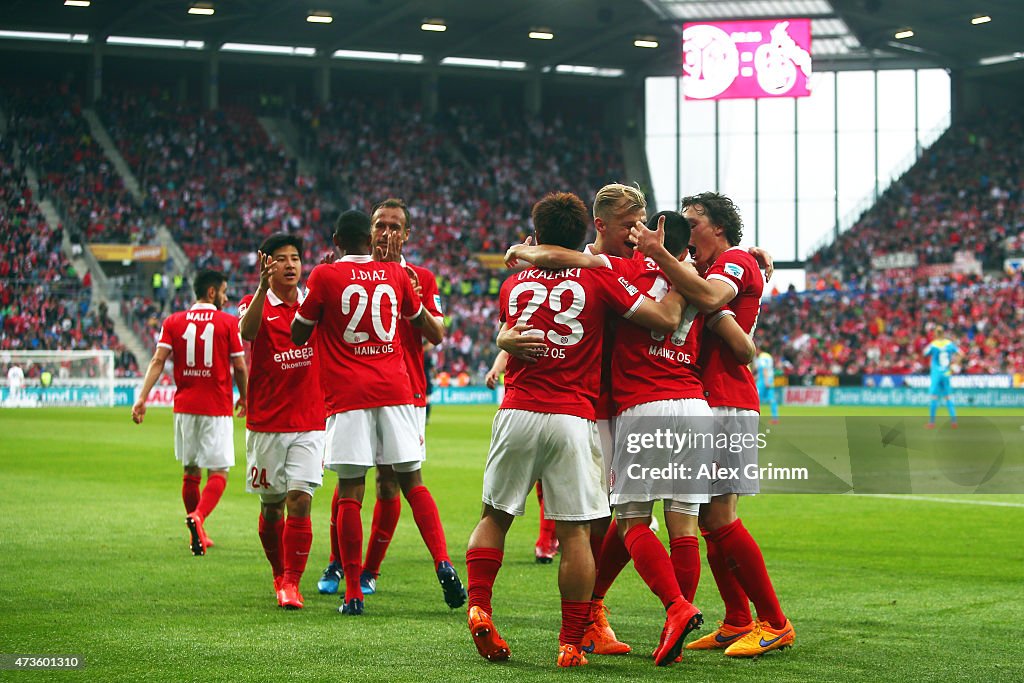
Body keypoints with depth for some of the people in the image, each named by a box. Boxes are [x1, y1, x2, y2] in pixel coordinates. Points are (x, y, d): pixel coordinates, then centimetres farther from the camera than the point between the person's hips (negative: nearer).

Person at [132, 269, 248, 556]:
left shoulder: (173, 322, 6)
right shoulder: (228, 322, -3)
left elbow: (158, 360, -4)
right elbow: (239, 367, -2)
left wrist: (142, 397, -9)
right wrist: (244, 398, 15)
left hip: (185, 406, 4)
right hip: (217, 408, -4)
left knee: (191, 472, 15)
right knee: (218, 473, -2)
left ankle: (197, 536, 23)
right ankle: (198, 517, -28)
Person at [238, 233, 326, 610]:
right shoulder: (255, 303, -1)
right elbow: (246, 331, -23)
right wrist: (262, 286, -39)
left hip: (309, 424, 1)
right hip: (265, 424, -1)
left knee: (300, 501, -11)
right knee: (271, 506, 8)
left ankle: (291, 583, -6)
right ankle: (279, 575, 28)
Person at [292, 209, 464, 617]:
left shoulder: (325, 276, -1)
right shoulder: (395, 274, 10)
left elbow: (298, 335, 9)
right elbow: (432, 331, 21)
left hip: (348, 396, -3)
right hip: (395, 389, 3)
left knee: (349, 492, -1)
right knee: (412, 482, 10)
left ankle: (353, 594, -2)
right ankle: (443, 563, -7)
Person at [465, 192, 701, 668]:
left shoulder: (513, 284, 11)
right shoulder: (598, 277, 1)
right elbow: (667, 320, 1)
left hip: (516, 412, 2)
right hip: (572, 418, -2)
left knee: (494, 517, 15)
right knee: (575, 532, 0)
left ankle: (478, 607, 1)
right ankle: (572, 643, 1)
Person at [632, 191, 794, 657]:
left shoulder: (737, 261, -4)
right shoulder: (705, 270, 26)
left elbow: (708, 298, -25)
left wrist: (660, 254, -26)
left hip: (727, 406, -9)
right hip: (703, 408, 9)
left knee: (719, 518, -12)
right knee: (709, 521, 8)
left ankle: (774, 623, -6)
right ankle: (738, 622, 13)